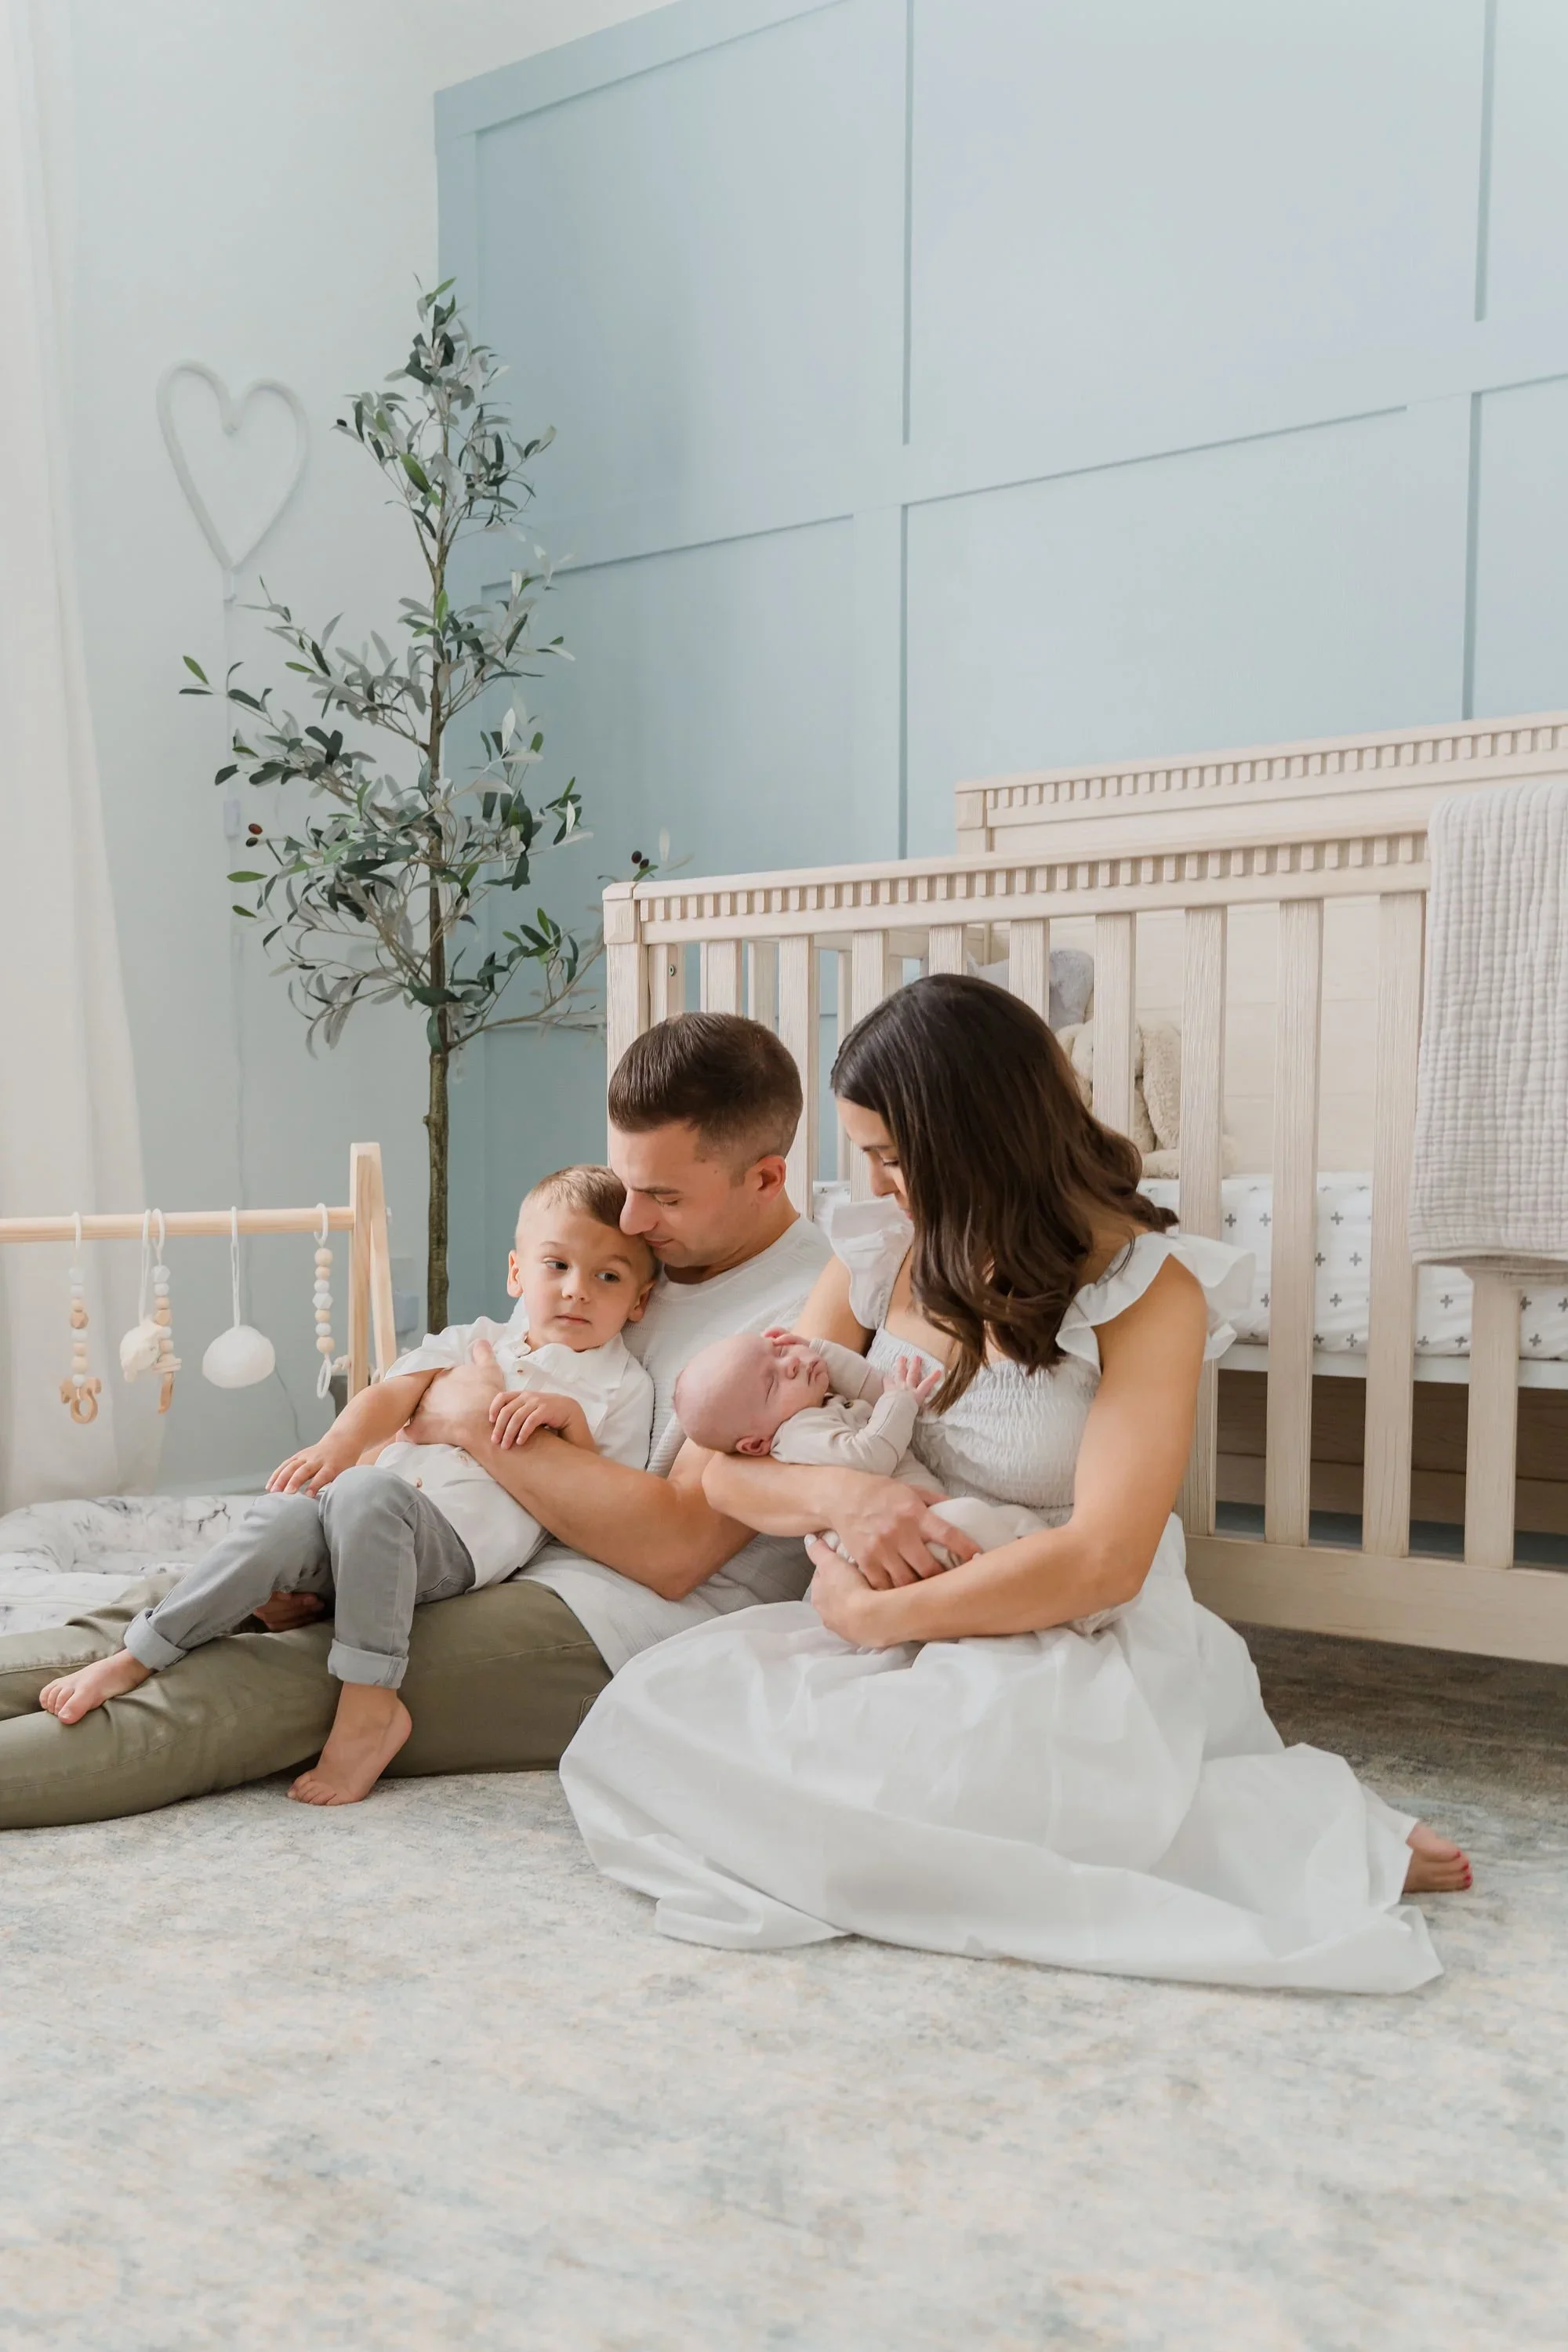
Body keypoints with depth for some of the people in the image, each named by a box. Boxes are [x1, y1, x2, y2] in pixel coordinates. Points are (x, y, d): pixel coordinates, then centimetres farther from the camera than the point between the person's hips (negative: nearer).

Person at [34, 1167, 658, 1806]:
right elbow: (395, 1391, 9)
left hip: (459, 1541, -4)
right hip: (380, 1520, 4)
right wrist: (338, 1443, -11)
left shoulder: (620, 1386, 13)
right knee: (284, 1519, -26)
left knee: (368, 1493, -34)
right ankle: (134, 1661, -21)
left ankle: (368, 1703, -31)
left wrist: (569, 1417, -10)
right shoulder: (475, 1340, 23)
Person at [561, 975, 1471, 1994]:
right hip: (902, 1643, 6)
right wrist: (839, 1495, -16)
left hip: (1080, 1651, -6)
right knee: (642, 1720, -17)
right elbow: (731, 1470, 6)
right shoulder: (877, 1259, 6)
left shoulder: (1147, 1288, -9)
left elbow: (1102, 1561, -19)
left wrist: (872, 1616, -15)